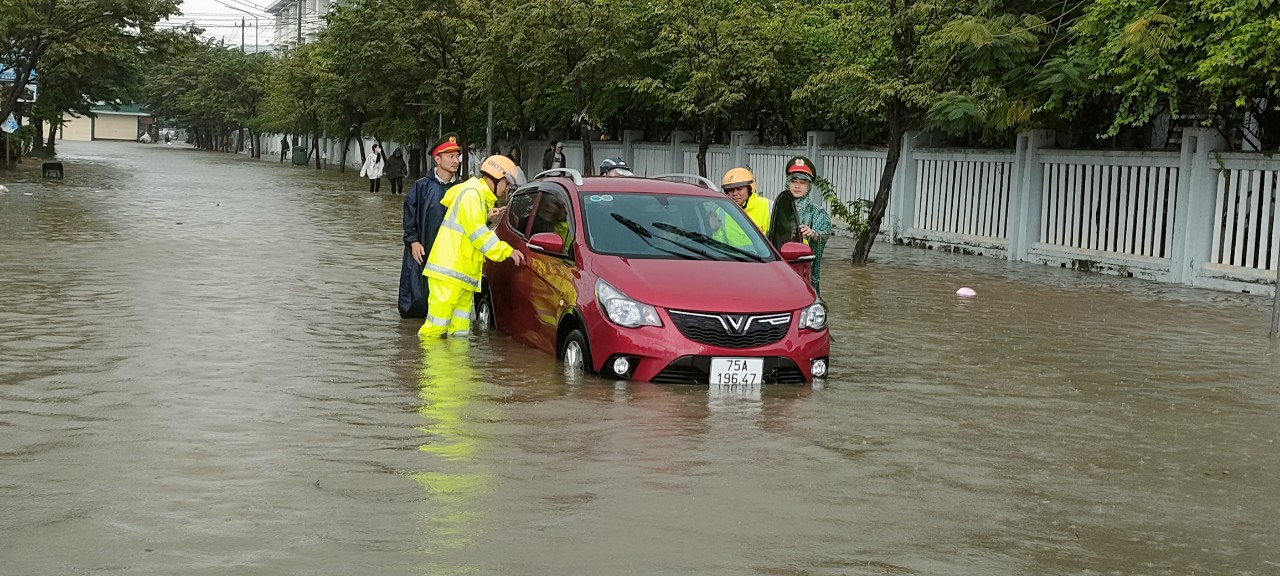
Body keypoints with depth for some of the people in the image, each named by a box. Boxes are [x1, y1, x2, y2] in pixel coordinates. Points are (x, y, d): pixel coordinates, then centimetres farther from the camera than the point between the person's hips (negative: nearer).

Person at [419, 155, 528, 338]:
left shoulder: (480, 196, 22)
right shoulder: (471, 193, -10)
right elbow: (476, 232, -19)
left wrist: (486, 216, 13)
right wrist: (506, 251, -21)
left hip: (463, 276, 10)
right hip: (448, 272, -10)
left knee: (460, 333, 9)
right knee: (437, 326, -11)